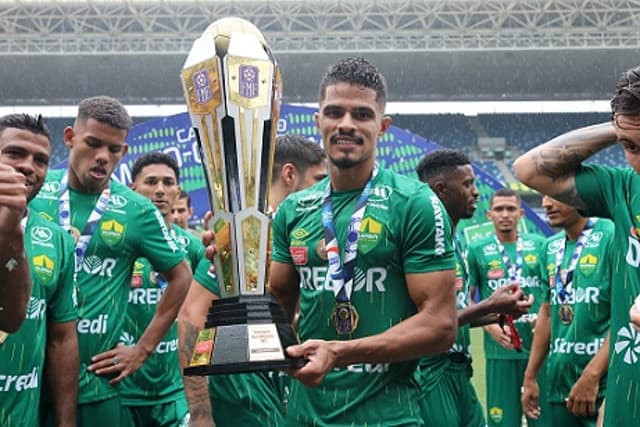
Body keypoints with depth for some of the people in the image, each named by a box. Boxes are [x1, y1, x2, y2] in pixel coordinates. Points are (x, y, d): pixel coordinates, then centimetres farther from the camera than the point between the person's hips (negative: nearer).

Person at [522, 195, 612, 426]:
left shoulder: (612, 236, -11)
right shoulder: (550, 247, 11)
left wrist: (591, 375, -19)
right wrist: (530, 376, 17)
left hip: (605, 384, -7)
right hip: (559, 384, 7)